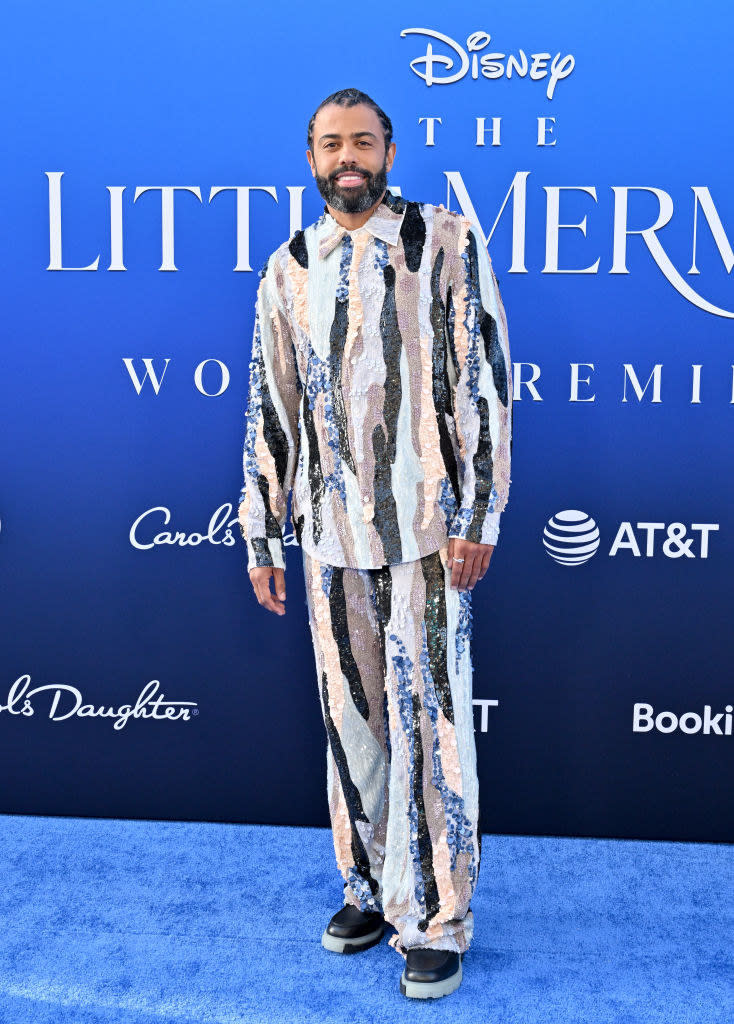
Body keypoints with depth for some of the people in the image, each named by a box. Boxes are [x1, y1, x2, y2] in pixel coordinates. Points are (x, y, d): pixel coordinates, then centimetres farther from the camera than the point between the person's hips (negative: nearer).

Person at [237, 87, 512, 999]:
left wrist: (477, 517, -9)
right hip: (332, 532, 4)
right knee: (351, 718, 11)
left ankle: (436, 921, 14)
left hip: (425, 527, -3)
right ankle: (370, 889, 29)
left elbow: (484, 383, -3)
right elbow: (268, 409, 12)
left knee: (428, 721, 0)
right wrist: (261, 539, 10)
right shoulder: (288, 268, 11)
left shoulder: (447, 243, 1)